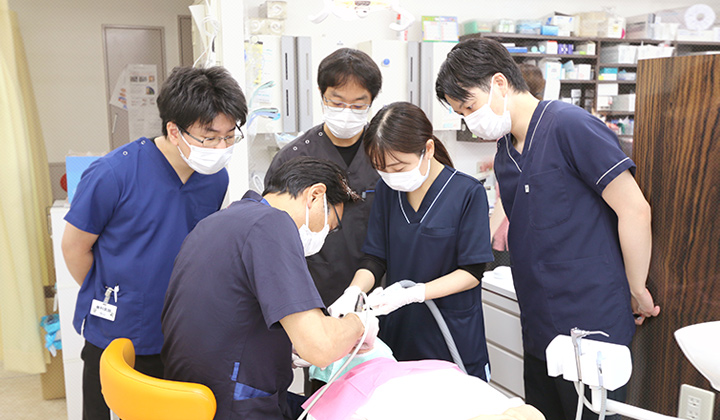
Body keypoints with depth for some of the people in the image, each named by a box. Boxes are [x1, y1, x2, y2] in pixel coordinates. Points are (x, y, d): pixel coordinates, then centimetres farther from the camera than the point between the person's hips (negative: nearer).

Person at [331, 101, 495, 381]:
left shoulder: (468, 192, -12)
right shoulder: (387, 190, 2)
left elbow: (472, 272, -11)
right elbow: (375, 259, 4)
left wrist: (412, 293, -22)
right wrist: (353, 293, -16)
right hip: (398, 335, 3)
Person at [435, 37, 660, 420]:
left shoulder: (570, 126, -15)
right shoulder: (505, 152, 11)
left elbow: (635, 211, -14)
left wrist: (637, 293, -5)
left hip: (591, 330, -7)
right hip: (539, 331, 8)